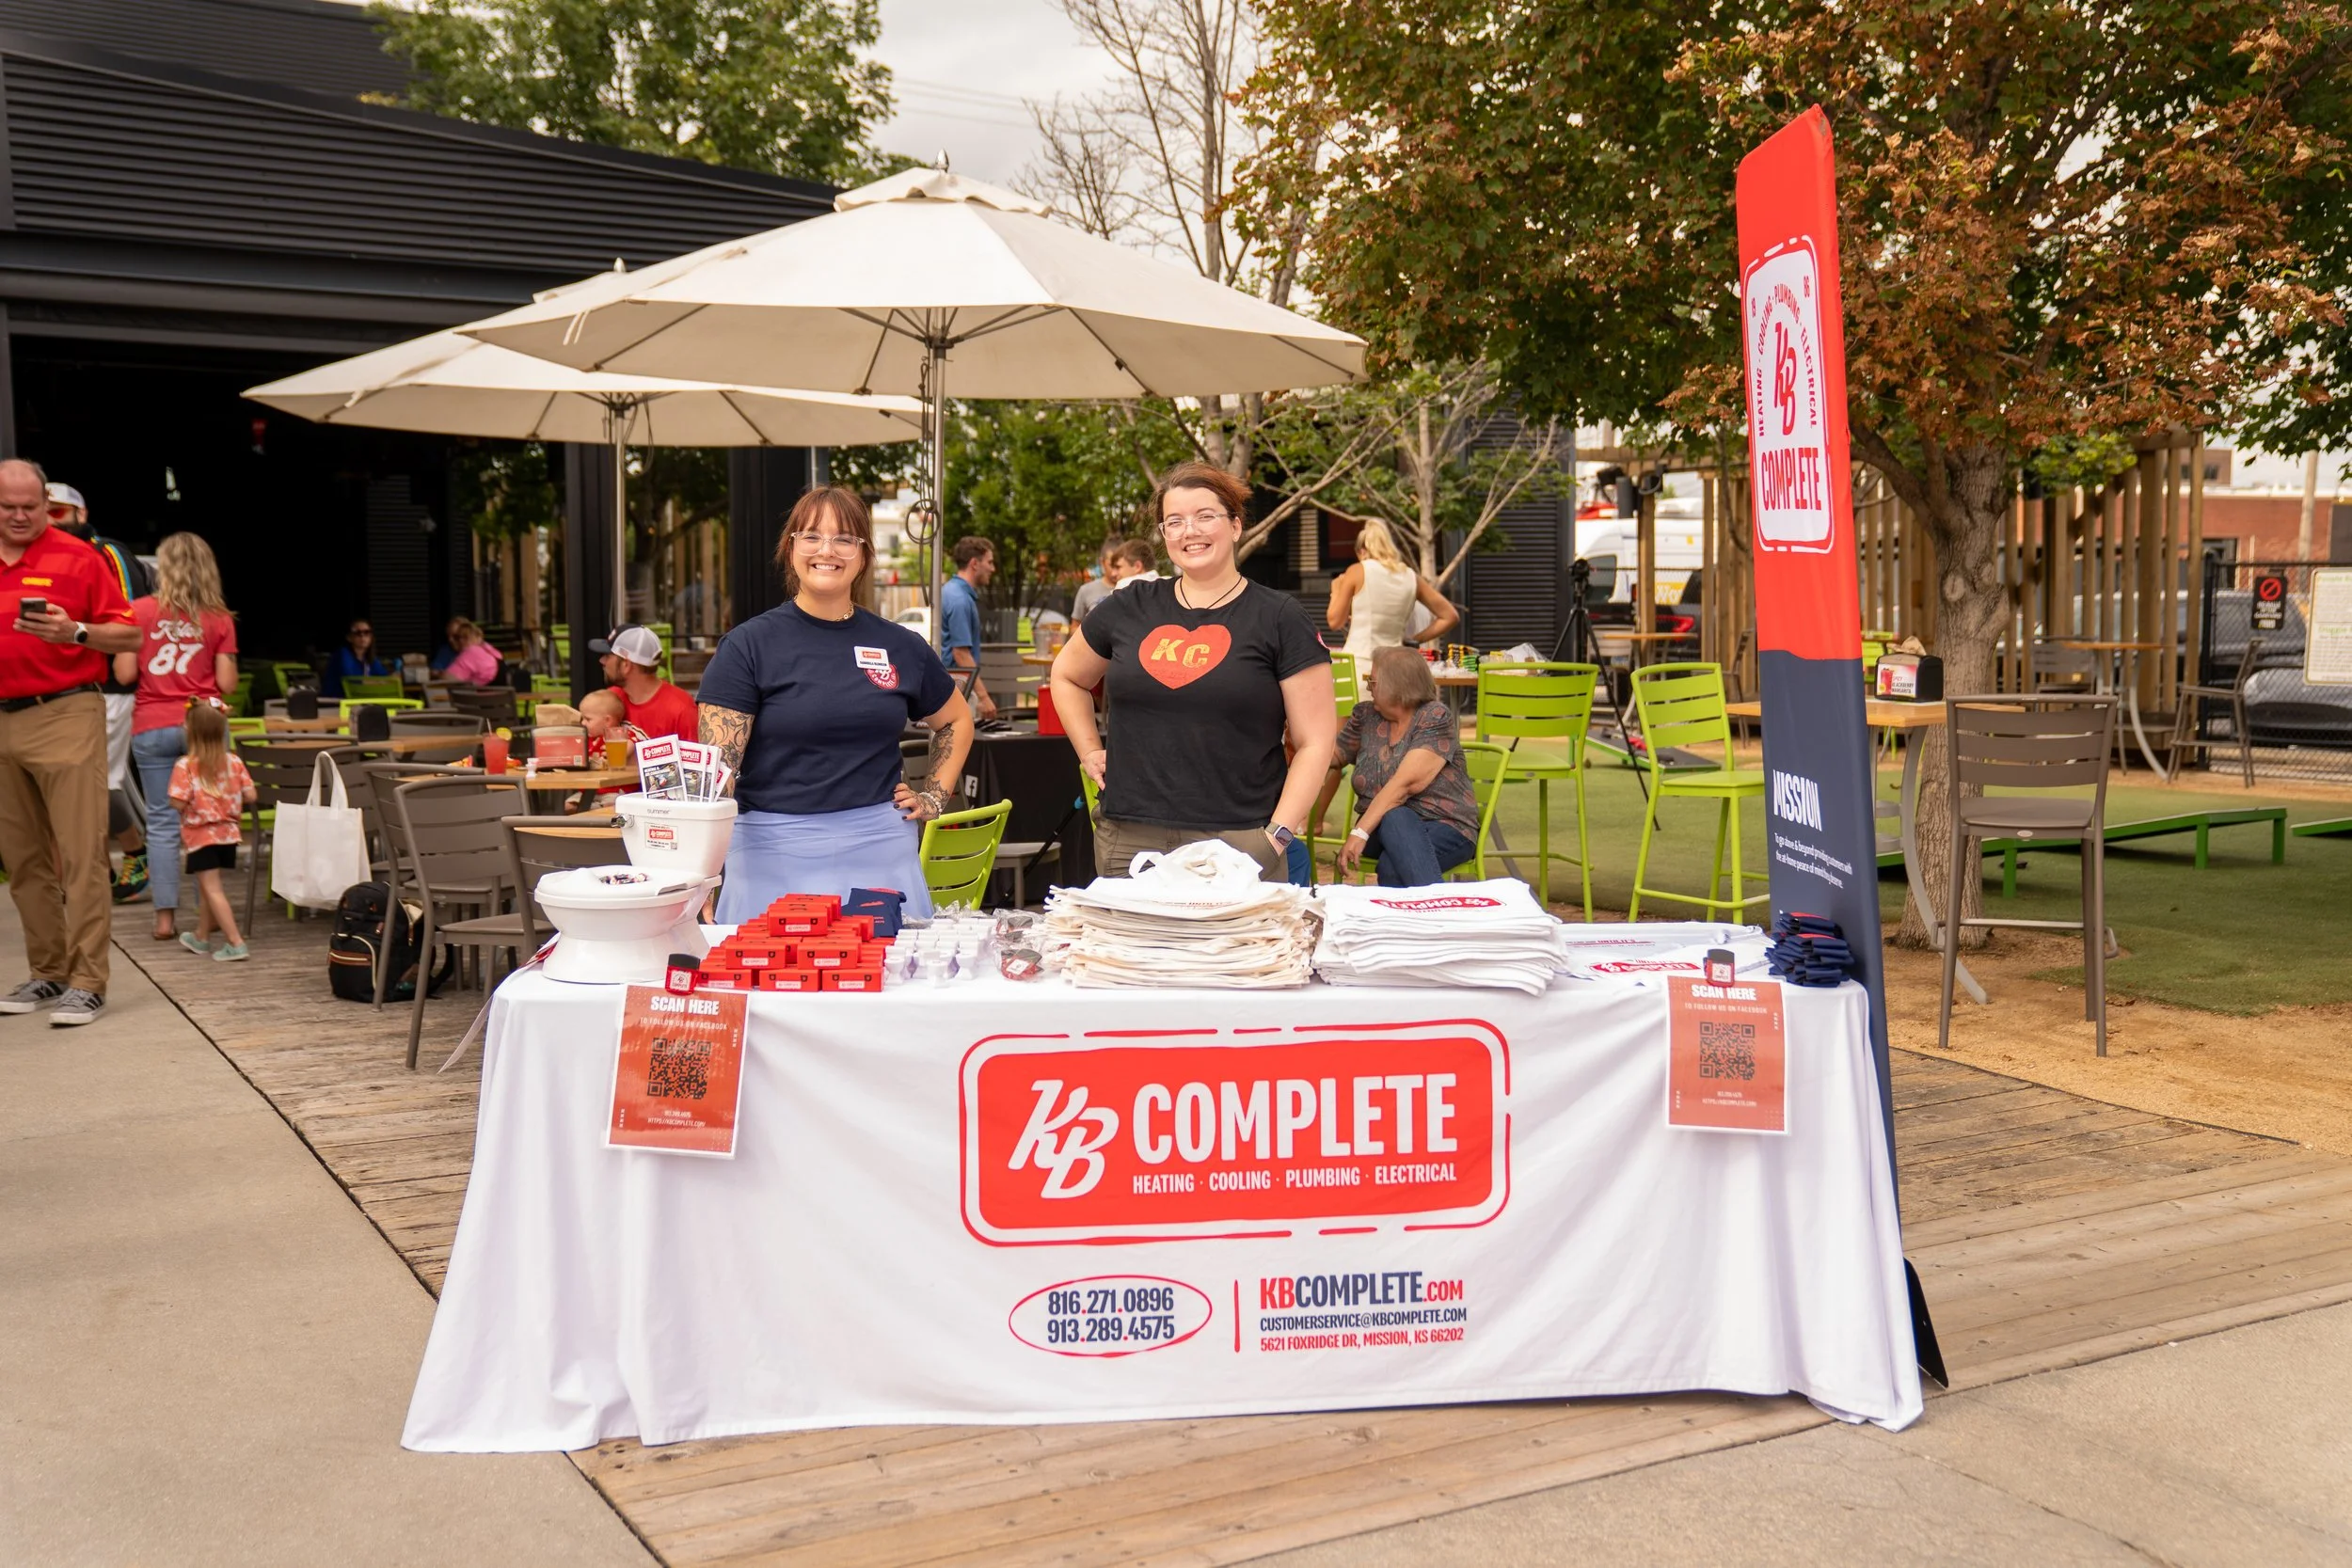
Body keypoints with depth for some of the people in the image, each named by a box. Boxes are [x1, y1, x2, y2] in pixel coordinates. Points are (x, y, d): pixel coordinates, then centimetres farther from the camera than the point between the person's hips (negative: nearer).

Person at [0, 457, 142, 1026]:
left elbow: (129, 636, -2)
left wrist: (75, 632, -17)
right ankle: (48, 973, 19)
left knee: (81, 855, -8)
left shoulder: (78, 557, 0)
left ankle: (87, 983, -6)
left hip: (65, 717, -5)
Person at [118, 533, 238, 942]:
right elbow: (227, 684, -1)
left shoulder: (139, 610, -1)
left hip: (152, 728, 0)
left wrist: (121, 646, 17)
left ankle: (165, 916, 3)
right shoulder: (219, 619, 1)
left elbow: (124, 672, -3)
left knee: (162, 821, 4)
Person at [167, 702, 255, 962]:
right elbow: (251, 796, -3)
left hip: (201, 835, -5)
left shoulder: (185, 766, -15)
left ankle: (236, 943, -13)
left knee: (212, 889, -4)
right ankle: (202, 937, 36)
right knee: (206, 887, 21)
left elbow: (179, 802, -21)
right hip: (228, 833, 5)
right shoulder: (234, 762, -3)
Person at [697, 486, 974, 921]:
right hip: (775, 856, -3)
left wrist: (935, 797, 11)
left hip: (881, 849, 3)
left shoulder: (900, 647, 8)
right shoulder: (748, 645, -2)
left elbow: (956, 722, 25)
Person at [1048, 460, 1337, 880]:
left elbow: (1314, 742, -2)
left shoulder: (1279, 620, 0)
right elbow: (1066, 676, 28)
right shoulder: (1129, 609, 10)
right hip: (1128, 842, 3)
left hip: (1238, 843, -3)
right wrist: (1089, 751, 15)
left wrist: (1278, 834, -9)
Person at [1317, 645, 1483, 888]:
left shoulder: (1436, 717, -9)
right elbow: (1333, 757, 26)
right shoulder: (1365, 715, 10)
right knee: (1395, 818, -35)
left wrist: (1360, 833, -28)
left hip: (1445, 827, -4)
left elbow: (1405, 783, -21)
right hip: (1381, 827, 4)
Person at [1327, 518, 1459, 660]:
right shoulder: (1411, 577, 10)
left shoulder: (1357, 571, 0)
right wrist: (1415, 640, 14)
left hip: (1358, 664, -4)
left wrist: (1335, 593, 22)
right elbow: (1451, 616, 11)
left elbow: (1335, 622, 4)